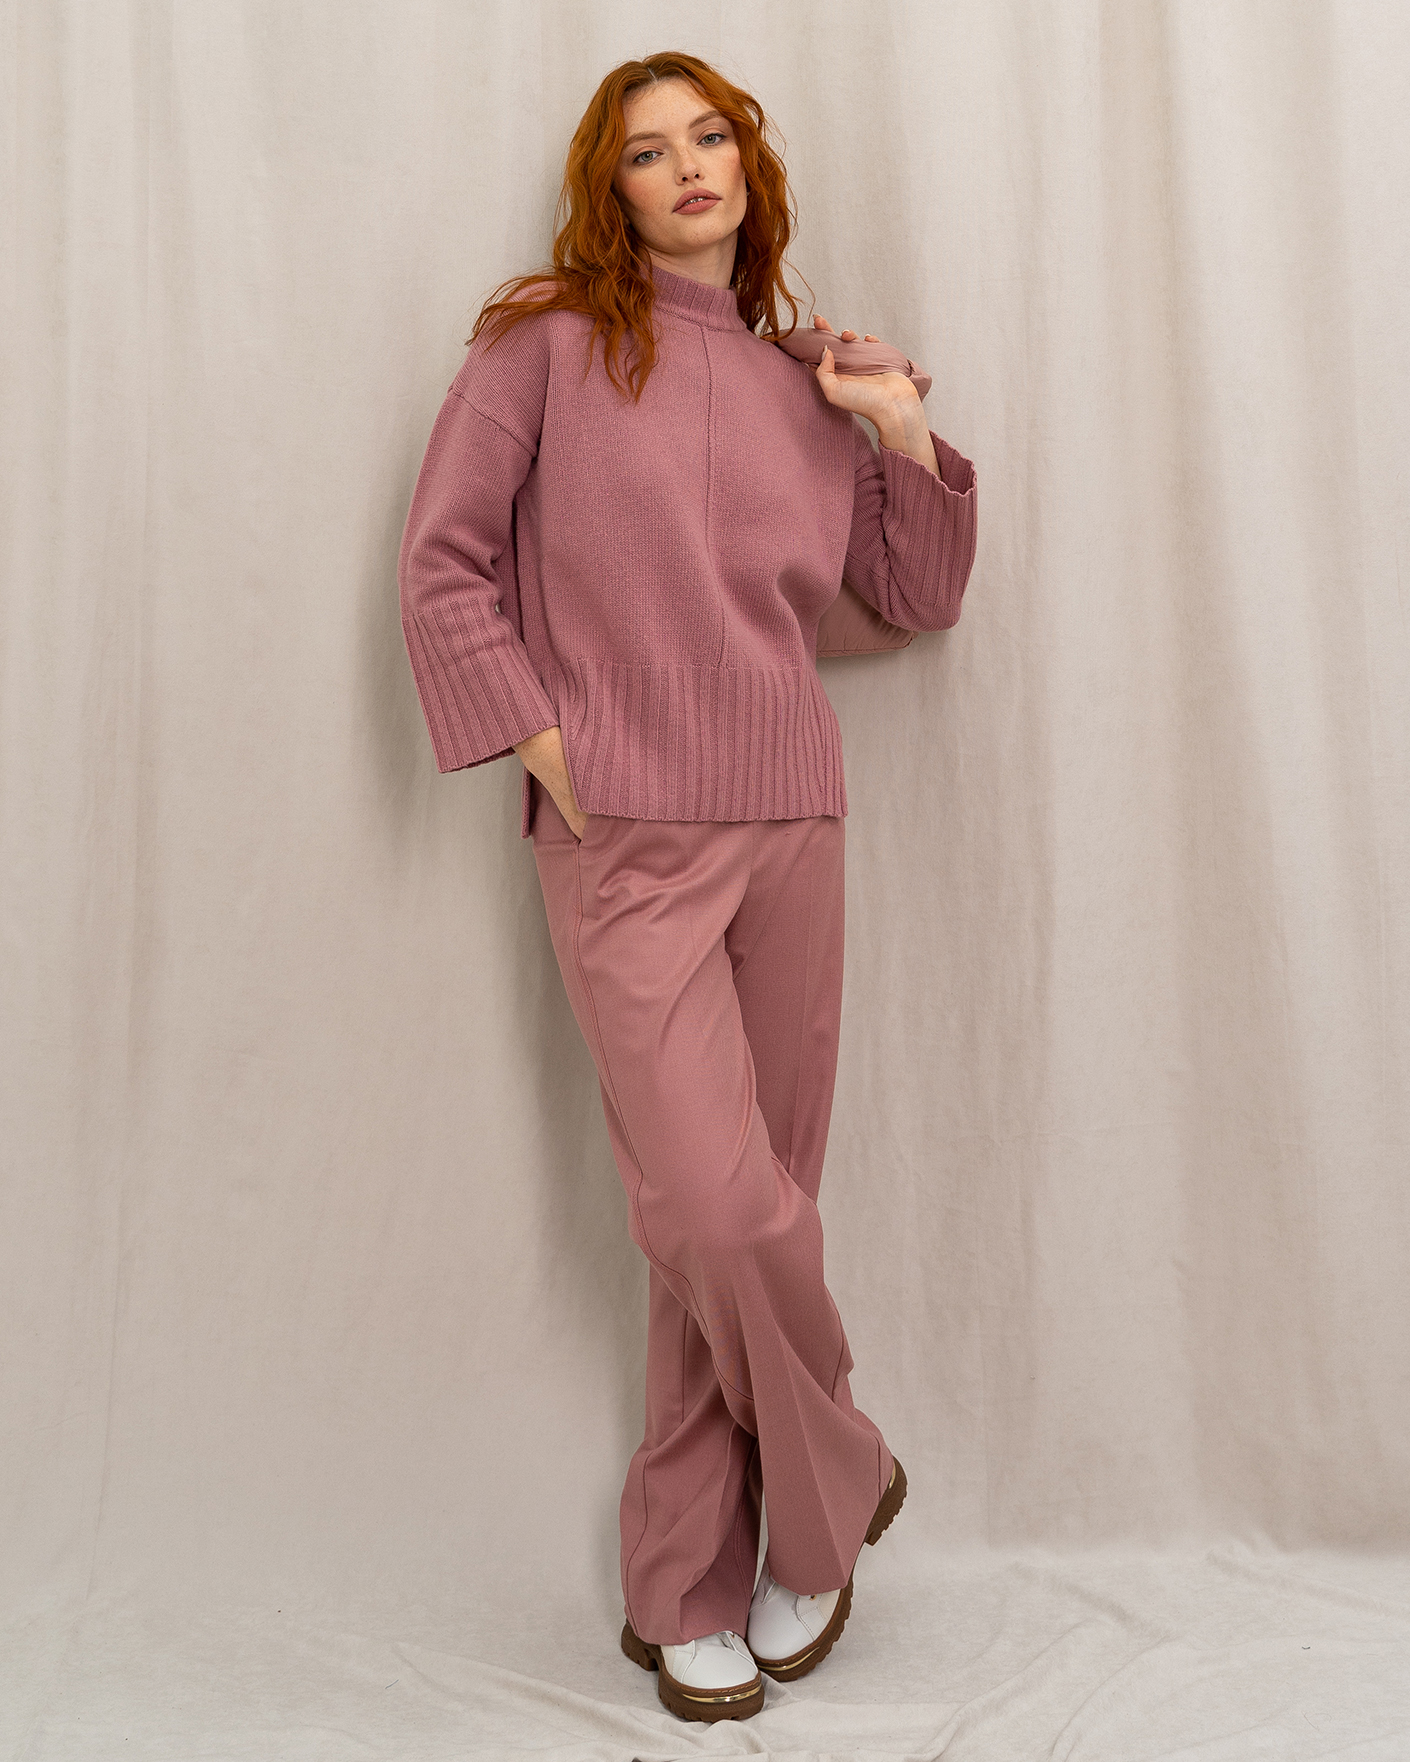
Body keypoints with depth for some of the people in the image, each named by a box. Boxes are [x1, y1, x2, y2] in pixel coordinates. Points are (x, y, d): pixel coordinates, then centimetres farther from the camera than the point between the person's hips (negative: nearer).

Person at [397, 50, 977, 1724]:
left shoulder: (801, 382, 16)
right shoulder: (547, 341, 5)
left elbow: (921, 598, 19)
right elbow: (443, 565, 0)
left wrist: (910, 437, 6)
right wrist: (547, 753, -7)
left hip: (786, 829, 4)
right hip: (621, 837, -4)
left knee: (740, 1212, 6)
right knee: (720, 1204, -12)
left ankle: (683, 1596, 23)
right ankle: (840, 1486, 19)